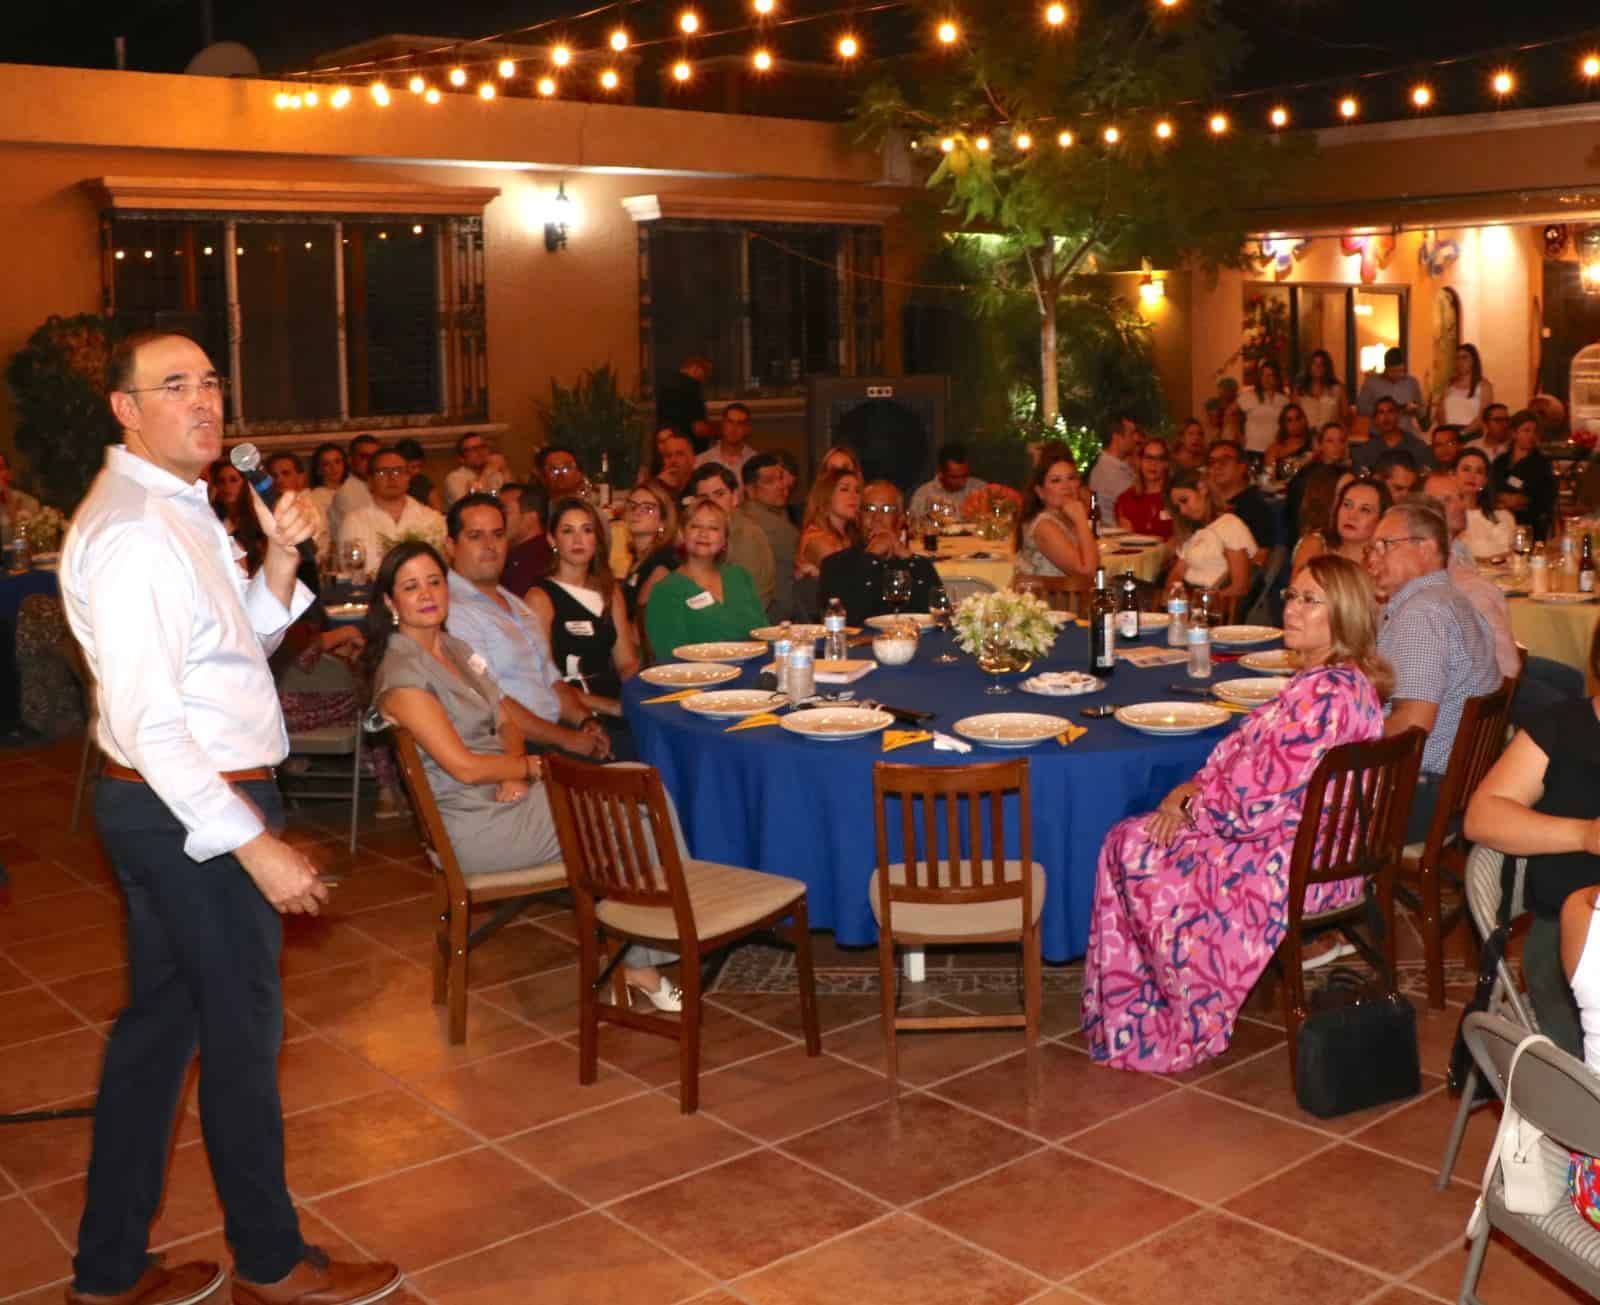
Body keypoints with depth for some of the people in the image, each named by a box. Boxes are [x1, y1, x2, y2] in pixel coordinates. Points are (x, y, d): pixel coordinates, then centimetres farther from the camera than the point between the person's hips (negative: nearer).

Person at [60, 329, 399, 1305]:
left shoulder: (177, 509, 12)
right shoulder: (132, 532, -20)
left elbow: (248, 641, 19)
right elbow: (149, 722, -25)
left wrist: (280, 556, 2)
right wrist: (257, 847, -24)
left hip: (172, 810, 10)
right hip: (192, 813, -10)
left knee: (159, 1026, 16)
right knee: (244, 1035, 5)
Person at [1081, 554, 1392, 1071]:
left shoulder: (1321, 693, -27)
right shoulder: (1352, 681, 7)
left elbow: (1253, 803, -26)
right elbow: (1265, 770, 14)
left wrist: (1190, 804, -7)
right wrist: (1198, 788, 0)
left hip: (1288, 869, -10)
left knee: (1134, 848, 3)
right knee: (1129, 839, 10)